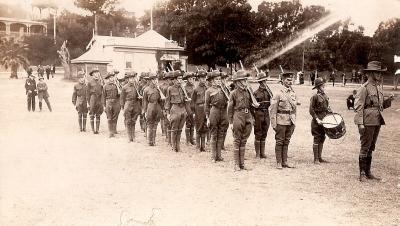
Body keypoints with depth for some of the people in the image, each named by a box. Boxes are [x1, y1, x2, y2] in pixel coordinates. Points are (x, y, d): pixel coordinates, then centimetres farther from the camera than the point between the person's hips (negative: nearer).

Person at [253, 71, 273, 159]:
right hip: (258, 114, -5)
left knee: (264, 134, 10)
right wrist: (252, 118, -10)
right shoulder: (256, 93, -7)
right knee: (258, 134, 1)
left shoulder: (268, 91, 7)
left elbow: (271, 102, 7)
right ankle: (257, 154, 8)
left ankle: (262, 153, 18)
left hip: (266, 113, 5)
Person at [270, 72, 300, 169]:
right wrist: (273, 123, -12)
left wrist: (294, 120, 15)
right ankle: (279, 163, 7)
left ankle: (285, 162, 18)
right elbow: (273, 110, -8)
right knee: (279, 142, 1)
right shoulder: (279, 94, -7)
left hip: (291, 121, 5)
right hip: (281, 121, -5)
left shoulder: (293, 93, 11)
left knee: (286, 142, 11)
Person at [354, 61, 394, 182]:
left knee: (371, 148, 13)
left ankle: (368, 172, 22)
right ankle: (362, 174, 6)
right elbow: (358, 107, -14)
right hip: (368, 121, -8)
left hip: (377, 121, 8)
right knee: (365, 147, -2)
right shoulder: (364, 88, -10)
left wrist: (388, 100, 1)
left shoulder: (379, 87, 14)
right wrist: (360, 124, -20)